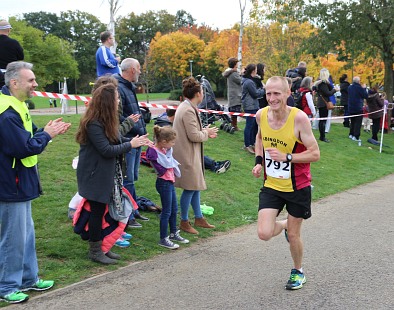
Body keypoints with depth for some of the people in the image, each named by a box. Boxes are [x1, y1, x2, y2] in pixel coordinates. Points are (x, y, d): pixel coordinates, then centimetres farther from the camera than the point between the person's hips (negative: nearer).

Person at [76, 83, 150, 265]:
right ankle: (95, 251, 13)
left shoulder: (106, 121, 9)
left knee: (104, 210, 13)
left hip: (106, 174, 9)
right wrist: (131, 144, -15)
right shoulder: (93, 124, -22)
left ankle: (101, 247, 24)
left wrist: (137, 141, -1)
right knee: (97, 210, 0)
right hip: (95, 175, -9)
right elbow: (106, 150, -24)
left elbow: (117, 140, 11)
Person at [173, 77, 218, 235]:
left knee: (195, 186, 17)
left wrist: (205, 132, 9)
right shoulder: (188, 110, -22)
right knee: (190, 188, 0)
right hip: (188, 155, -11)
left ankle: (199, 218, 27)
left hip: (190, 154, 11)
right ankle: (184, 222, 13)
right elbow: (194, 136, -22)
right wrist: (206, 132, -5)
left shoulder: (186, 107, 11)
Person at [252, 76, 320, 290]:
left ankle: (298, 272, 39)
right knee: (264, 234, -7)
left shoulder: (299, 118, -21)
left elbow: (315, 153, -18)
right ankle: (284, 224, 30)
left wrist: (286, 157, -28)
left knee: (293, 235, 9)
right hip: (271, 186, 3)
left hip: (297, 187, -3)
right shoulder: (261, 115, -7)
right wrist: (259, 161, 1)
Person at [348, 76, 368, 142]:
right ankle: (356, 136, -9)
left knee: (352, 122, 18)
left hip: (351, 108, 7)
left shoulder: (349, 87, 5)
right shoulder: (359, 88, -15)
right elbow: (366, 96, -10)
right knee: (358, 122, -5)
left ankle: (351, 134, 22)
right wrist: (364, 88, 2)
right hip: (358, 108, -7)